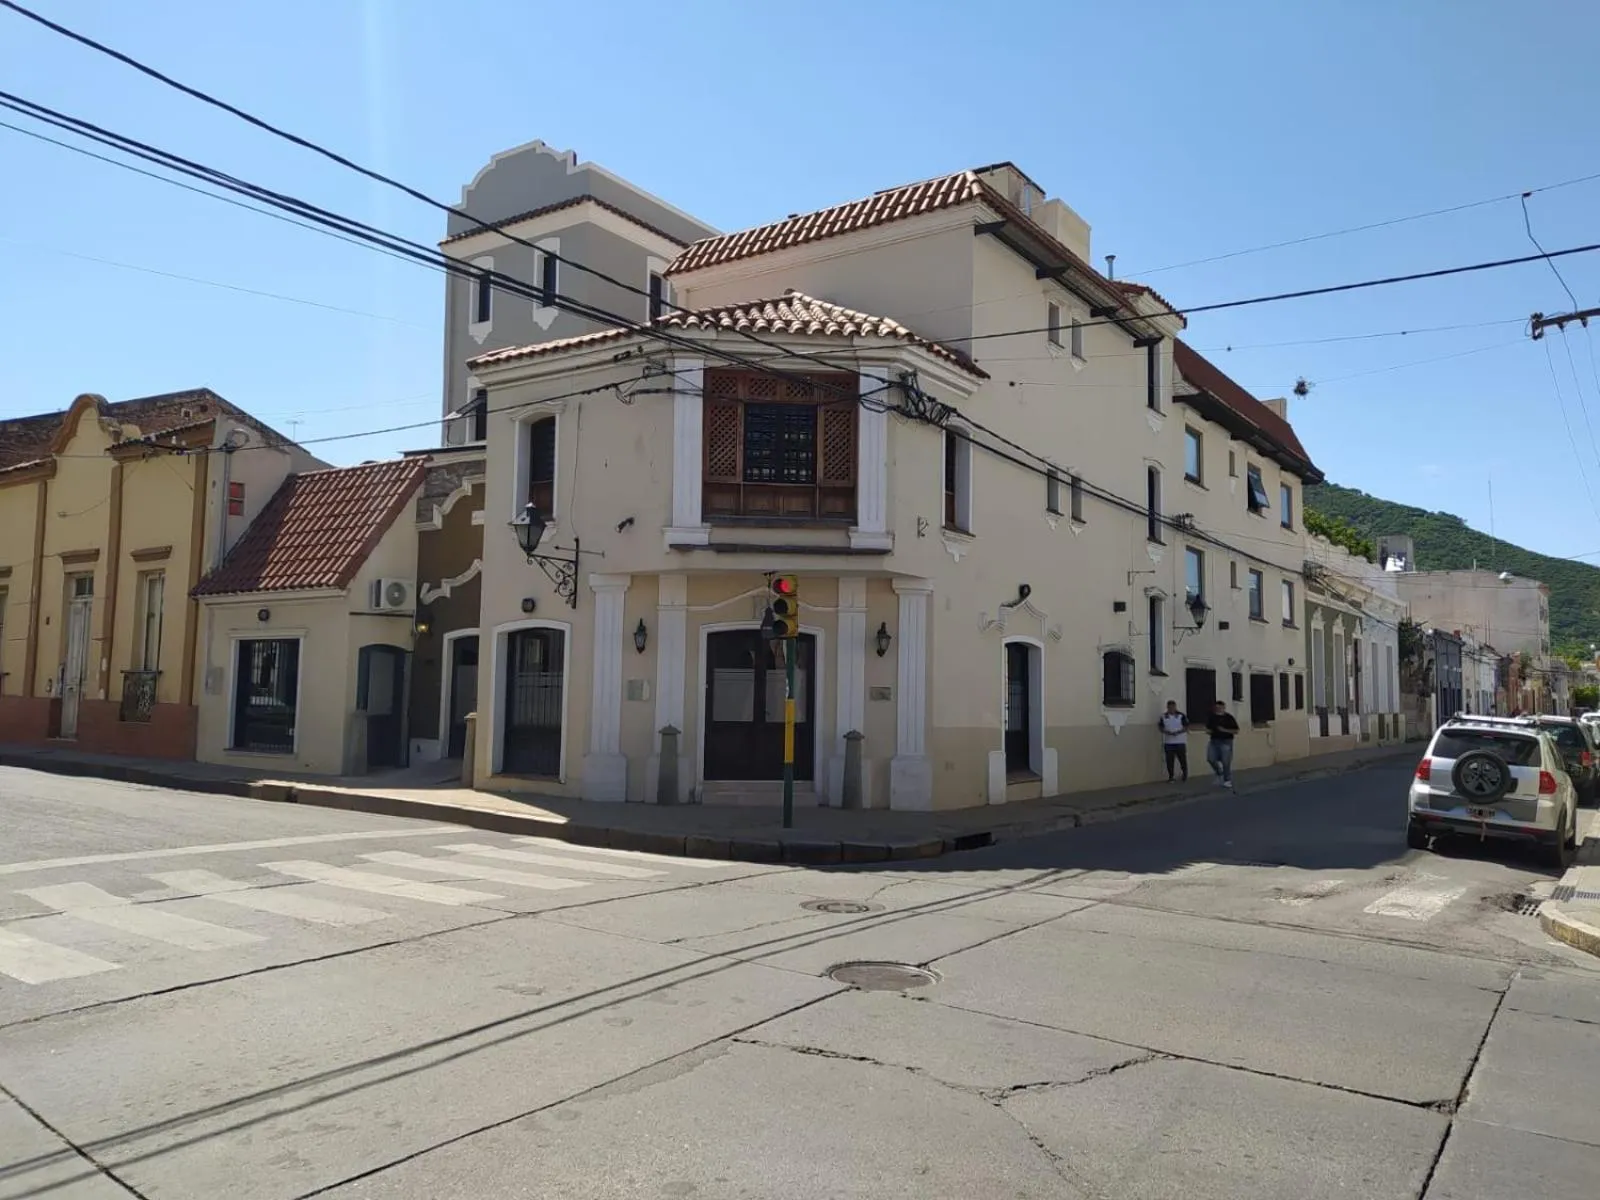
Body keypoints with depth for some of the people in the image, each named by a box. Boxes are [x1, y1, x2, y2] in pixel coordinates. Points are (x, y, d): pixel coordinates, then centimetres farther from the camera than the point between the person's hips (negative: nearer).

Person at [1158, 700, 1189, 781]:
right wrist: (1166, 732, -14)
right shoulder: (1163, 717, 5)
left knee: (1182, 759, 3)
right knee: (1170, 760, 2)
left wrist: (1178, 732, -20)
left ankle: (1185, 773, 27)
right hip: (1168, 742, 2)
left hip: (1180, 742, -2)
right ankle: (1170, 777, 11)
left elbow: (1186, 728, -4)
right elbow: (1161, 728, 7)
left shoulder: (1182, 716, -3)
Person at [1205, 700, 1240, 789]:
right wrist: (1209, 731, -7)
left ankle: (1228, 780, 10)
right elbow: (1207, 729, 16)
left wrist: (1225, 730, -16)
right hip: (1214, 741, 4)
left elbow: (1236, 730, -4)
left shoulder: (1228, 717, -5)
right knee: (1210, 758, -7)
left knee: (1226, 762, -3)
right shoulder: (1212, 717, 5)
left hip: (1226, 742, -4)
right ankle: (1220, 773, 19)